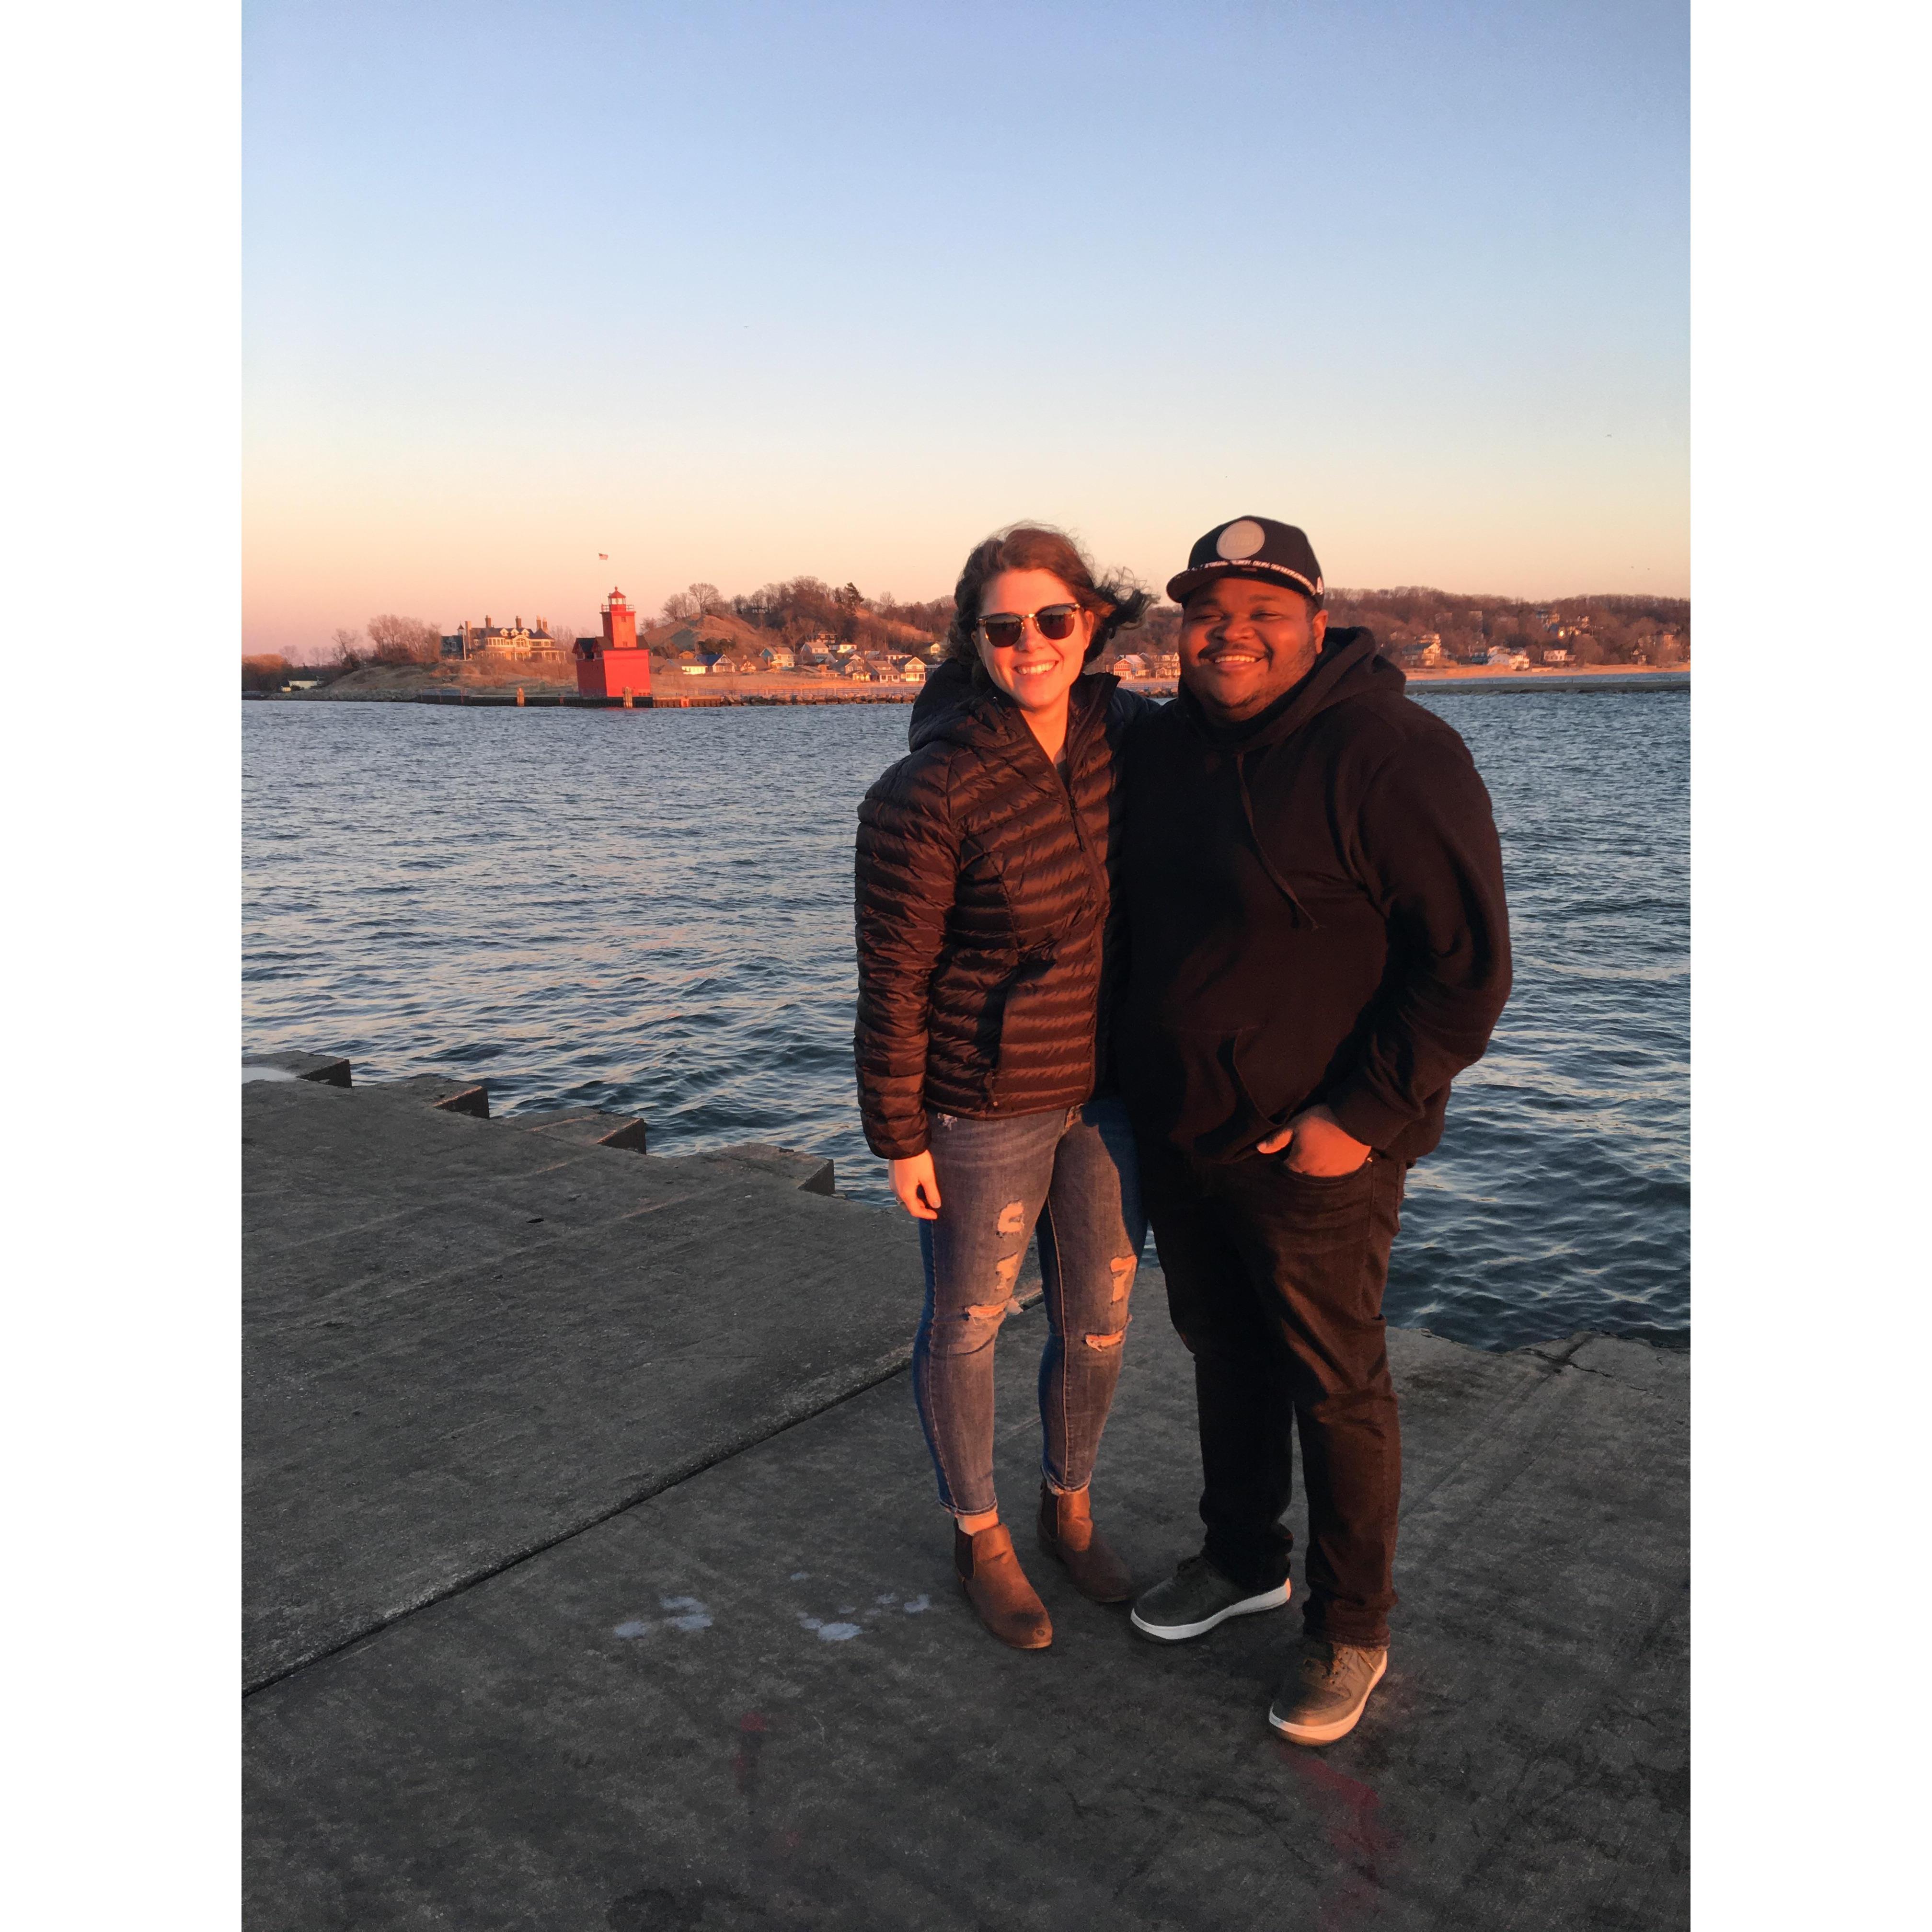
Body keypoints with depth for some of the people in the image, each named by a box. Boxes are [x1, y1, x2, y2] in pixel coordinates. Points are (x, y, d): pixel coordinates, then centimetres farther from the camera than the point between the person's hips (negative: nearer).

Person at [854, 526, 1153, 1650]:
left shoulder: (1127, 736, -4)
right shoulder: (927, 796, -21)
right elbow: (893, 982, -15)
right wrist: (898, 1138, -11)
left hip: (1108, 1090, 6)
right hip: (984, 1104, -5)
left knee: (1101, 1320, 18)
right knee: (968, 1324, 14)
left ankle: (1071, 1510, 44)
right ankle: (980, 1537, 38)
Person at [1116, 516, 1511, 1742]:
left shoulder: (1391, 756, -19)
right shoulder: (1167, 745, 4)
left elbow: (1469, 966, -18)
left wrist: (1365, 1117, -20)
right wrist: (1129, 1075, 13)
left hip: (1314, 1151, -7)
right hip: (1178, 1134, 7)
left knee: (1336, 1389, 9)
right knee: (1223, 1356, 22)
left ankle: (1352, 1632, 30)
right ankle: (1246, 1561, 44)